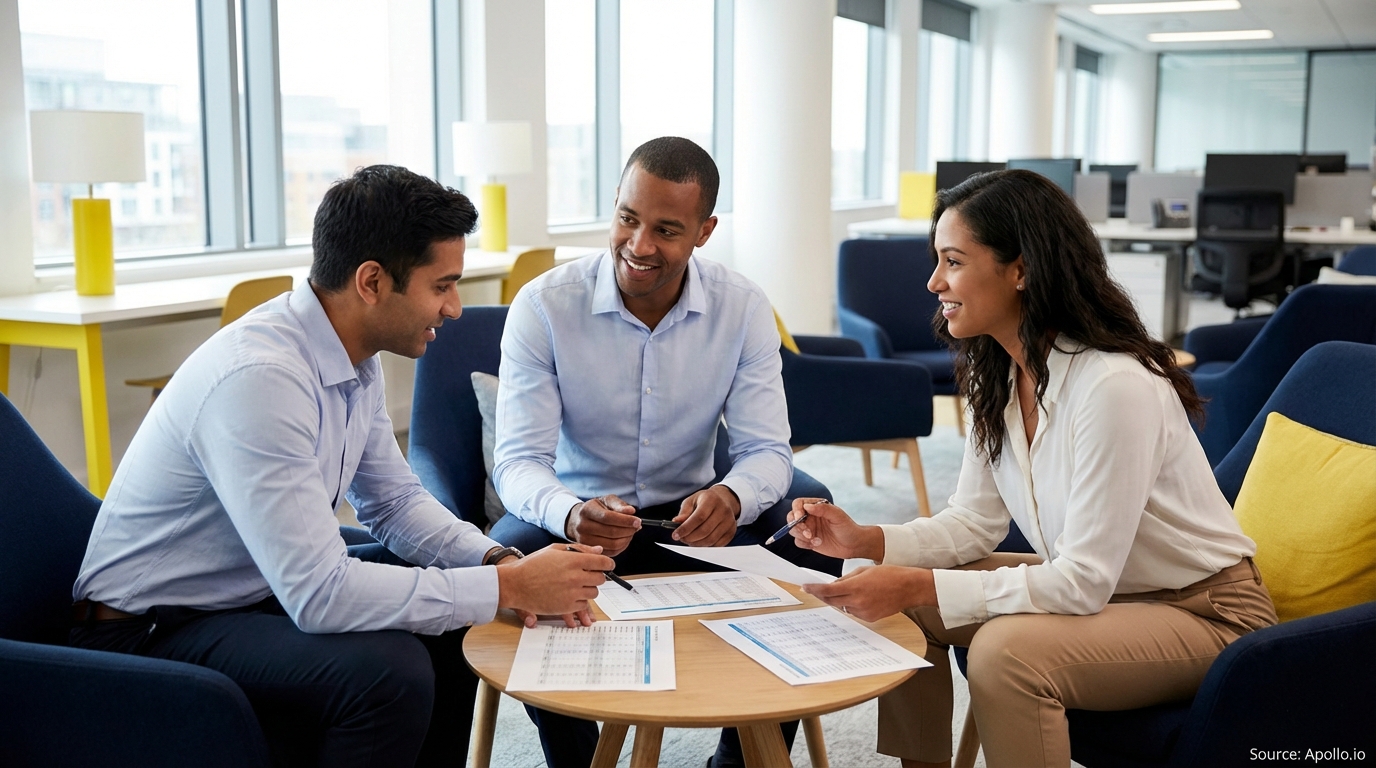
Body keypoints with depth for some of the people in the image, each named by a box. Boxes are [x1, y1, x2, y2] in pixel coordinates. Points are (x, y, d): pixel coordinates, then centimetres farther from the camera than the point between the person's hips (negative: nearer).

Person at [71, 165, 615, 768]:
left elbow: (394, 502, 10)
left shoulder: (356, 358, -2)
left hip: (257, 593, 9)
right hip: (149, 637, -9)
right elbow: (320, 594, -32)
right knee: (387, 668, -29)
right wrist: (507, 586, -26)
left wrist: (498, 560, -8)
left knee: (458, 616, 5)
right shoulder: (258, 377, -30)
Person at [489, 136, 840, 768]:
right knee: (510, 557, -33)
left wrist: (731, 498, -36)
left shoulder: (744, 310, -8)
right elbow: (518, 461, -19)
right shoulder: (543, 307, -14)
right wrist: (571, 514, -43)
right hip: (576, 517, -2)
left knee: (812, 538, -22)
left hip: (691, 519, 2)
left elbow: (767, 449, -11)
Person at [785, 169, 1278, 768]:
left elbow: (1083, 582, -28)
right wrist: (863, 541, -13)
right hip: (1094, 585, 8)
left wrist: (918, 586, -32)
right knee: (895, 601, -3)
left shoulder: (1114, 386, -28)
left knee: (1006, 649, -32)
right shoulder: (997, 376, -2)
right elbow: (975, 522, 3)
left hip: (1203, 612, -8)